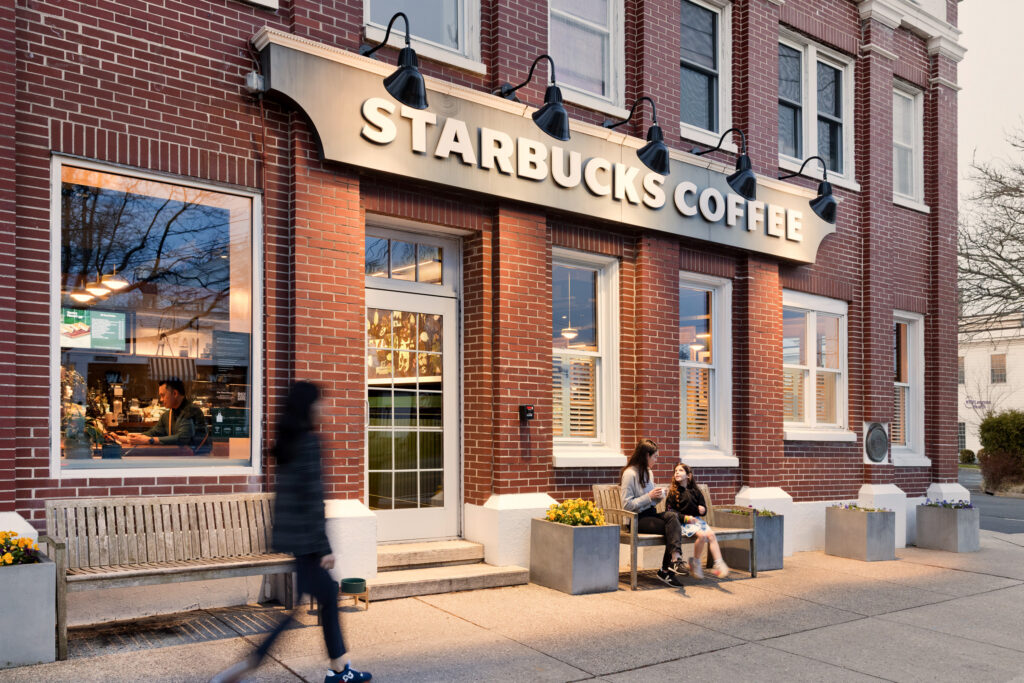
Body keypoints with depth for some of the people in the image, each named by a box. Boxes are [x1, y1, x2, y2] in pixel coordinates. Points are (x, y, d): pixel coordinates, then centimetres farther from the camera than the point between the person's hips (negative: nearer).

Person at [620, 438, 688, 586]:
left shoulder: (648, 472, 17)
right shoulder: (630, 474, -10)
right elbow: (627, 505, -15)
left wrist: (658, 495, 2)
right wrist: (649, 496, -17)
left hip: (651, 514, 7)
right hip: (637, 520, -7)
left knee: (672, 515, -26)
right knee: (673, 527, -27)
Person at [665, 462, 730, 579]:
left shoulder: (695, 492, 13)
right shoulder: (673, 492, 1)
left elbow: (703, 507, 20)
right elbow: (670, 511, -3)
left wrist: (703, 510, -6)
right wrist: (685, 518, -14)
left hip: (696, 519, 4)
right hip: (682, 523, -4)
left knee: (711, 534, -24)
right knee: (702, 535, -28)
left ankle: (719, 564, -25)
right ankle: (695, 563, -10)